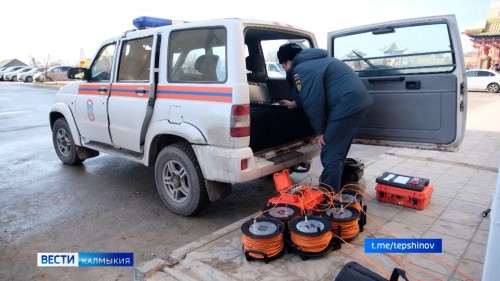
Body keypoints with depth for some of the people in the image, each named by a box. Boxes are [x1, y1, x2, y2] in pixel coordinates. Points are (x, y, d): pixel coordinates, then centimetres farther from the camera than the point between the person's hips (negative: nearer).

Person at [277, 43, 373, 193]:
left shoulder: (301, 70, -10)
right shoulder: (314, 61, 23)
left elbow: (313, 102, -16)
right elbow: (312, 95, 36)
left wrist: (320, 131, -5)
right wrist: (294, 103, 46)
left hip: (347, 105, -11)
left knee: (331, 154, -4)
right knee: (338, 150, 19)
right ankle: (333, 190, 31)